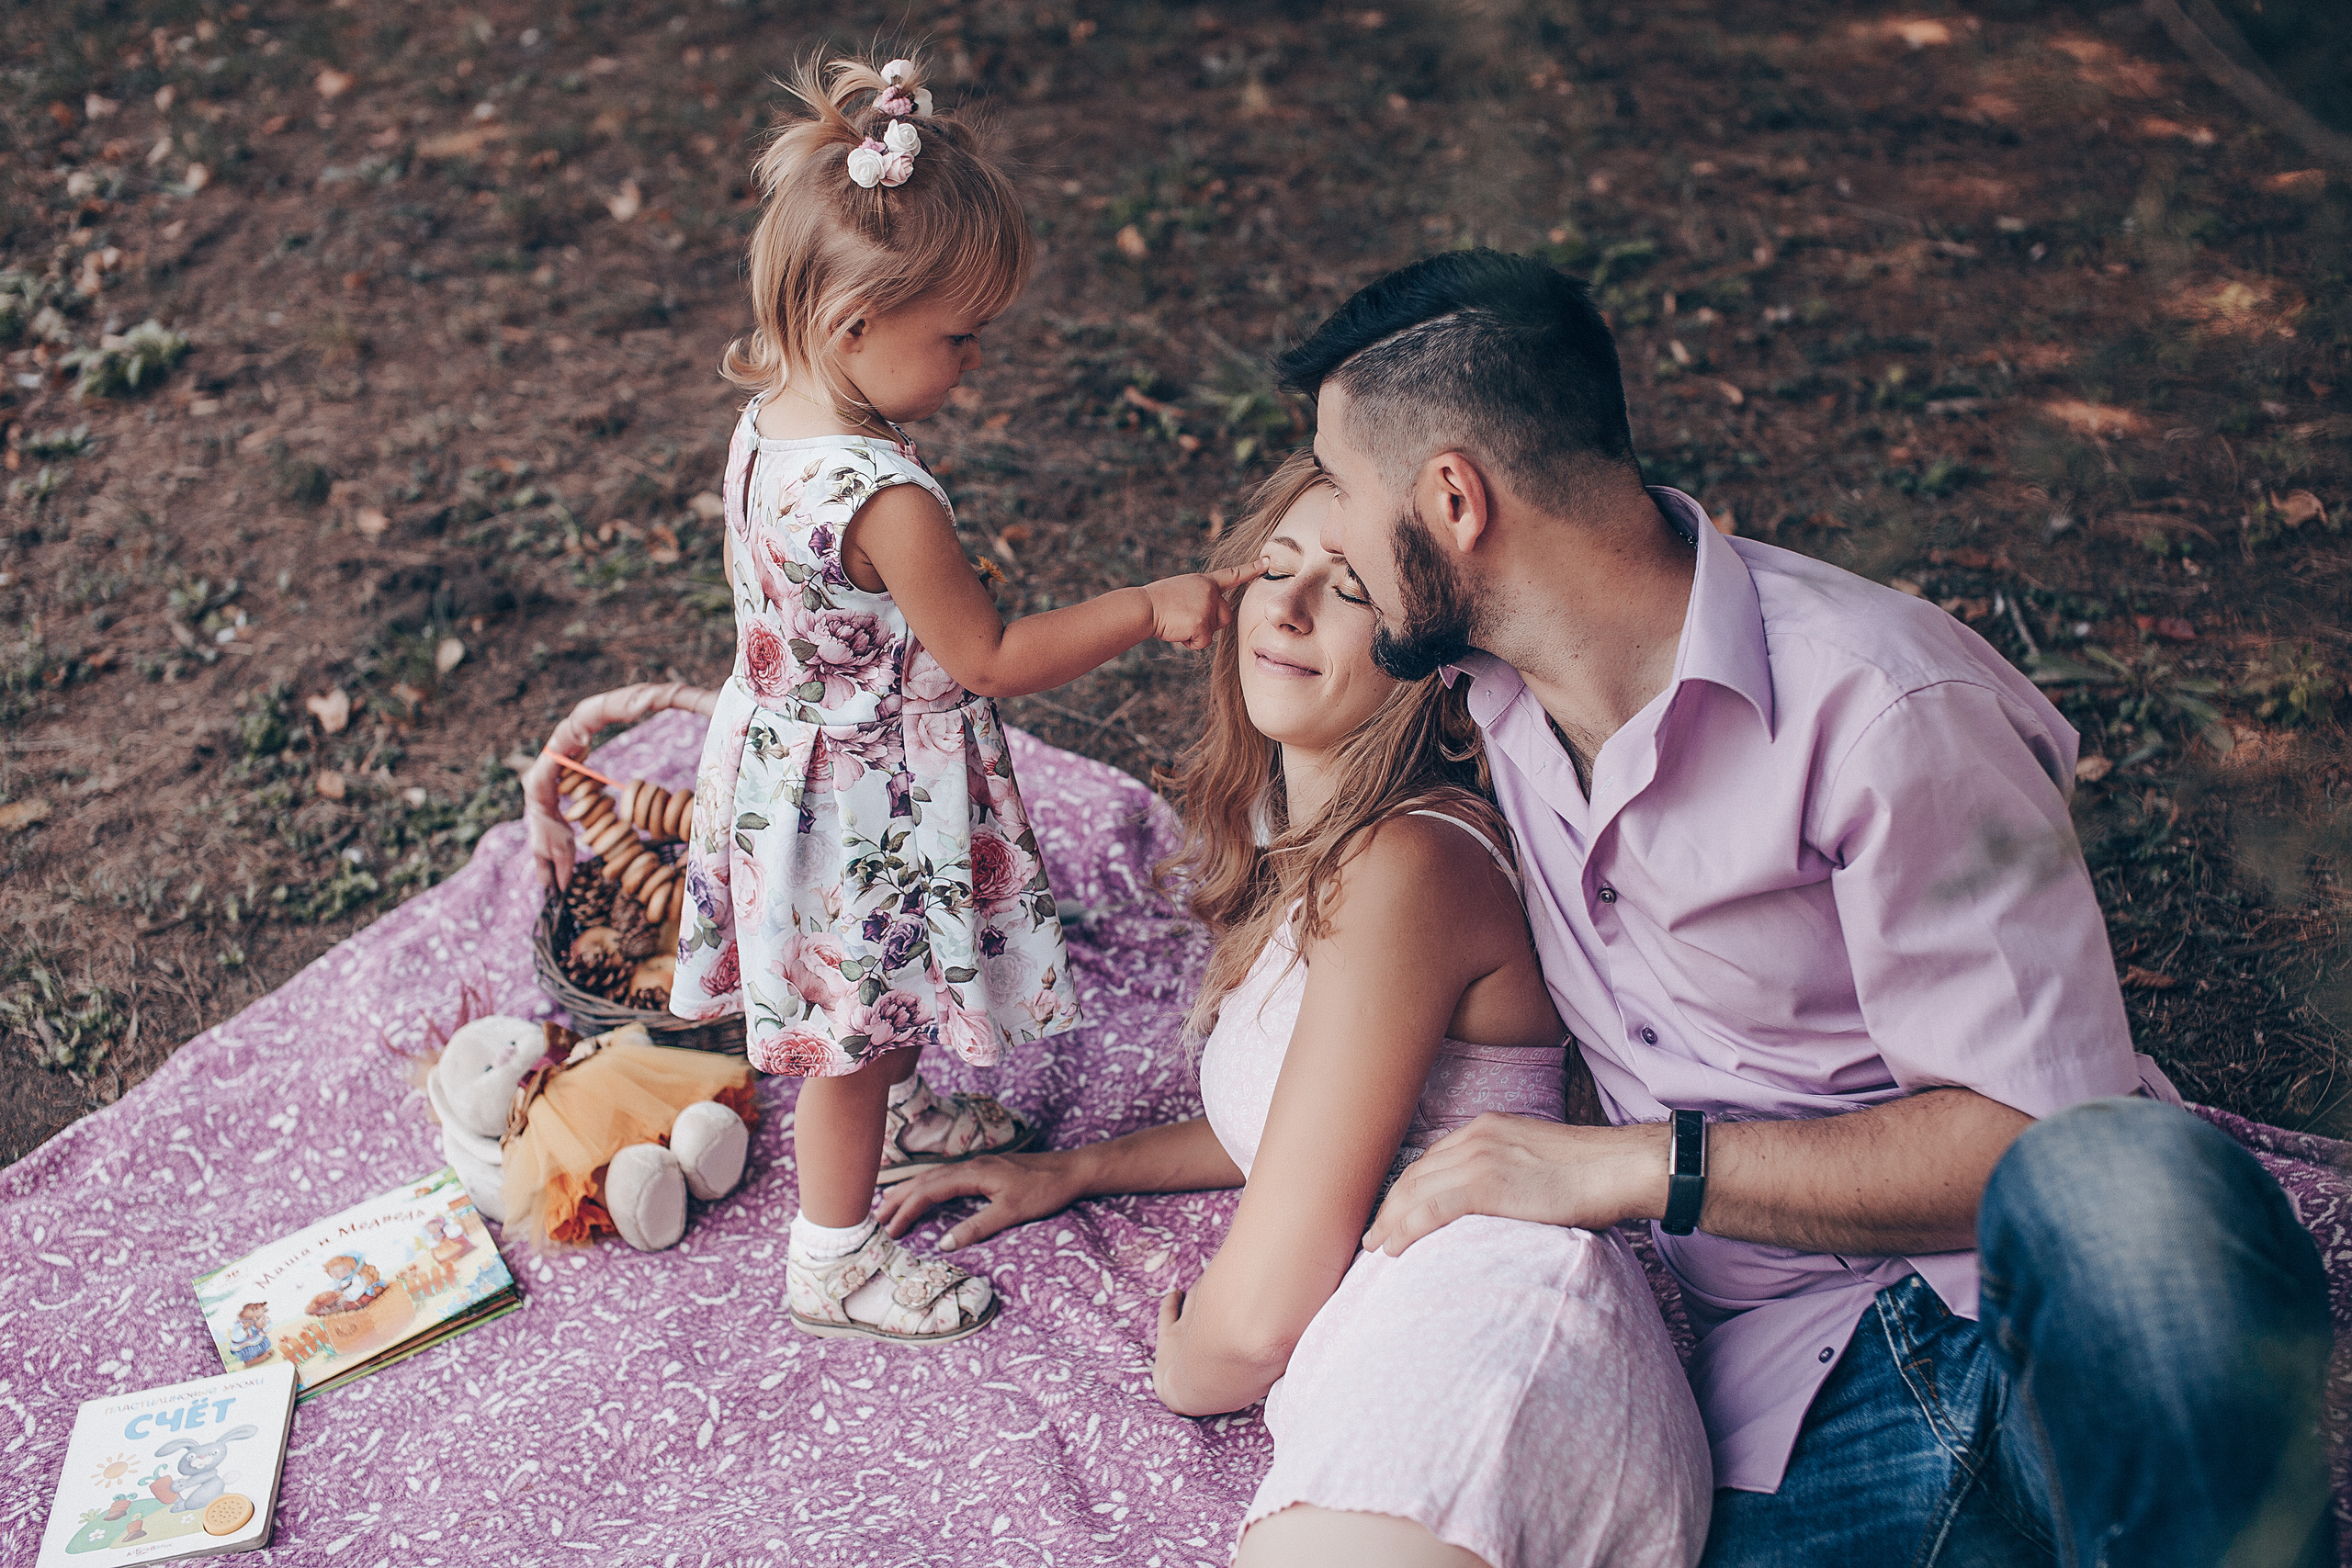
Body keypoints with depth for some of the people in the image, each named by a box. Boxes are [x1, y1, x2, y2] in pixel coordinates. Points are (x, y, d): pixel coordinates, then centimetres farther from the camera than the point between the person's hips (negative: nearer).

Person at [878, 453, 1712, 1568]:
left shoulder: (1409, 862, -10)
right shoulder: (1308, 849, 22)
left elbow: (1259, 1312, -8)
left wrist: (1184, 1364, 14)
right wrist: (1075, 1170, 39)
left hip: (1485, 1362, -10)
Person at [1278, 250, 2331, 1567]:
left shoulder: (1883, 706, -15)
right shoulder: (1482, 682, 9)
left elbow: (2036, 1133, -16)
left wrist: (1638, 1167, -20)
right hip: (1780, 1408, 5)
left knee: (2136, 1180, -42)